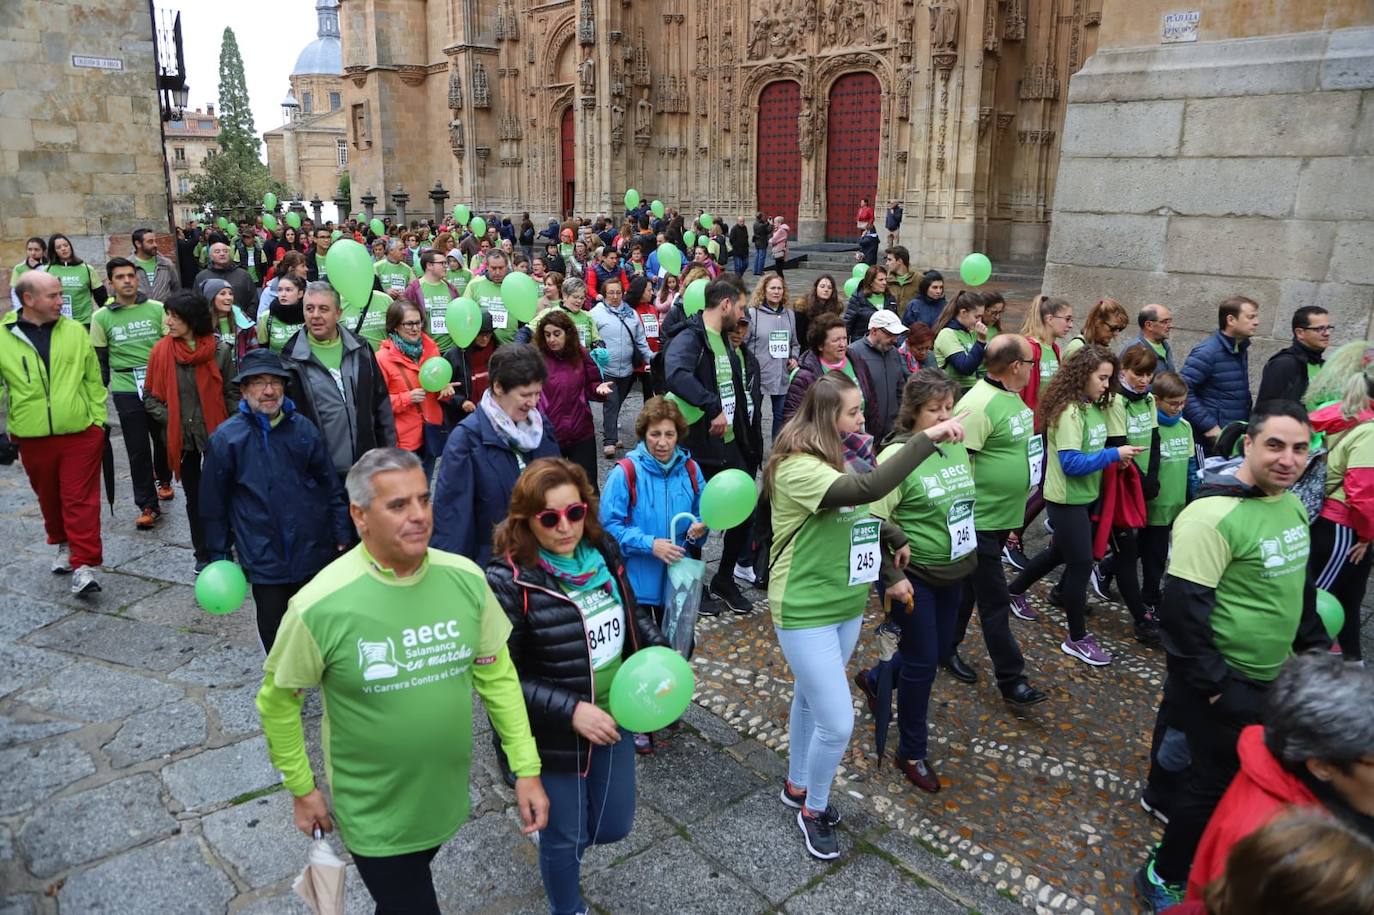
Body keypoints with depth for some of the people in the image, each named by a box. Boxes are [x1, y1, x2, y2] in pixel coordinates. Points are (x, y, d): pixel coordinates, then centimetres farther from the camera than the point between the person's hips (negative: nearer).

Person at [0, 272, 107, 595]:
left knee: (81, 500, -2)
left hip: (81, 433, -1)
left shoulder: (76, 331, 0)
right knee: (49, 499, 18)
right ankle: (63, 544, 40)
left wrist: (99, 420, 3)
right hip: (33, 438, 2)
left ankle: (84, 564, 0)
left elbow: (94, 380, 6)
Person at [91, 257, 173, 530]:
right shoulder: (102, 317, 1)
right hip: (126, 390, 0)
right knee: (138, 449, 2)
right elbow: (99, 360, 6)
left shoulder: (157, 309, 0)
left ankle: (163, 480, 43)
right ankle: (148, 505, 10)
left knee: (164, 439, 15)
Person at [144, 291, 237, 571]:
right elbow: (150, 396, 5)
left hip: (215, 433, -2)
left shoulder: (219, 351, -8)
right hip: (180, 437, 2)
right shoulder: (161, 351, -4)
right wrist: (170, 420, -8)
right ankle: (203, 554, 24)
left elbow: (231, 393, 0)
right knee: (193, 496, 12)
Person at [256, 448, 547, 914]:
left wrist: (526, 769, -4)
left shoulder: (466, 579, -14)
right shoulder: (321, 605, -25)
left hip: (447, 798, 5)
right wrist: (302, 790, -2)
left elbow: (497, 675, -4)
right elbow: (278, 700, -9)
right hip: (376, 812, -4)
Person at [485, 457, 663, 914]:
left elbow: (631, 612, 10)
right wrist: (571, 711, -26)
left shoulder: (603, 550, -8)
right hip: (555, 735, -5)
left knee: (614, 826, 20)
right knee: (565, 838, 16)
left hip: (614, 715, 5)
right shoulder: (508, 580, -25)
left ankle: (560, 826, 54)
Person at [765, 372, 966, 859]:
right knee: (837, 722, -4)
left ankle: (797, 787, 42)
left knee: (810, 700, 22)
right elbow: (867, 489, -40)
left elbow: (862, 519, 16)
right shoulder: (796, 468, -25)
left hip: (848, 604, 8)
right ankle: (813, 811, 21)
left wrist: (891, 568, 6)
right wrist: (927, 437, -37)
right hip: (806, 612, -8)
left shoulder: (838, 458, 4)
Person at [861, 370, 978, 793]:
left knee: (940, 649, 19)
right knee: (922, 661, 2)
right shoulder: (898, 455, -20)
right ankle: (913, 753, 22)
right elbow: (875, 523, -20)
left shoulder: (957, 446, 2)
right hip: (913, 575, -7)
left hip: (952, 572, 8)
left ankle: (874, 679, 47)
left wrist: (970, 555, 18)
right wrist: (893, 577, -21)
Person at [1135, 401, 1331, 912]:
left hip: (1271, 677, 9)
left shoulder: (1293, 505, 4)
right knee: (1218, 783, 3)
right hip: (1223, 683, -8)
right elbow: (1182, 609, -24)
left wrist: (1314, 645, 15)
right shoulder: (1215, 516, -25)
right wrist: (1214, 688, -21)